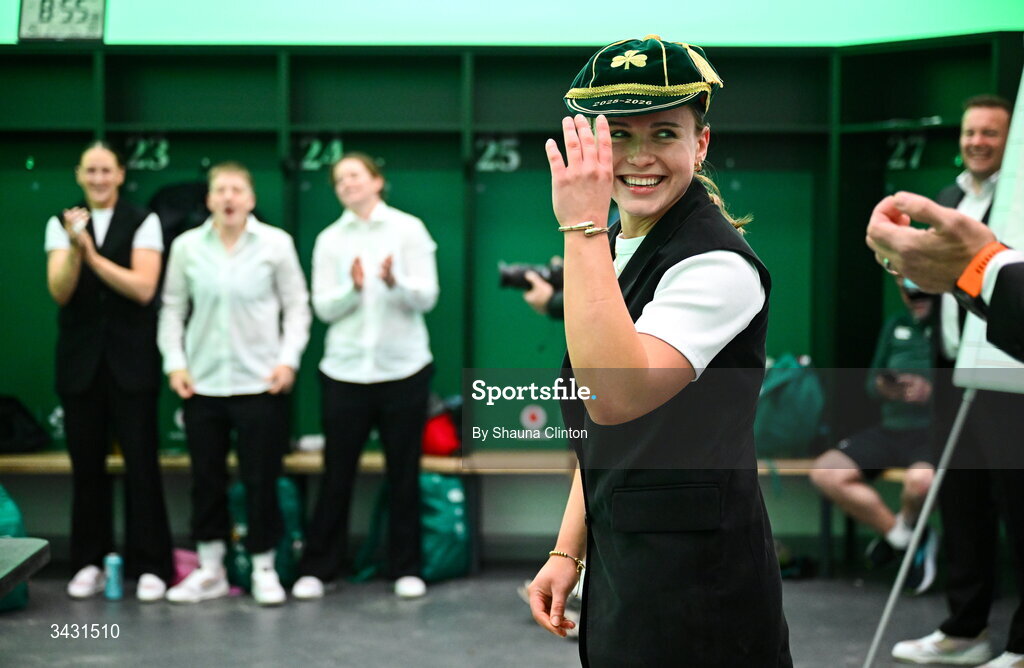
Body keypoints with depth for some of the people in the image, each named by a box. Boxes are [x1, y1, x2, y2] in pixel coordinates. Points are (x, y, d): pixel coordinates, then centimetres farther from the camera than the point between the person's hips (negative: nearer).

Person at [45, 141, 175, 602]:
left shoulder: (143, 223, -1)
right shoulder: (61, 225, 5)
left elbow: (144, 288, -12)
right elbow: (60, 292, -5)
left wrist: (92, 253, -18)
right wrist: (75, 248, -22)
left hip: (131, 360, -2)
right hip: (80, 360, 2)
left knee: (141, 463, -2)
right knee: (86, 465, 7)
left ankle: (149, 566, 4)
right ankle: (89, 564, 16)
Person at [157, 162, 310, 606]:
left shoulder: (276, 244, -2)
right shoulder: (186, 246, 2)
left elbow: (296, 306, 1)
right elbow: (173, 308, 7)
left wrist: (289, 359, -8)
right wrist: (174, 362, -2)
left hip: (260, 382, -2)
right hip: (202, 382, 2)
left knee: (261, 478, 2)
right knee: (206, 478, 8)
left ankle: (264, 569, 16)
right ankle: (210, 571, 21)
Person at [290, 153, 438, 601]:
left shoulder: (409, 229, 1)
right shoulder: (330, 239, 7)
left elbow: (427, 298, -5)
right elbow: (324, 308, 0)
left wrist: (395, 282, -24)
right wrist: (353, 288, -19)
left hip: (403, 367, -1)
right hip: (345, 370, 1)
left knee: (404, 473, 6)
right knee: (337, 475, 3)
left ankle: (406, 568, 16)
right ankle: (317, 568, 12)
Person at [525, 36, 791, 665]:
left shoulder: (719, 264, -18)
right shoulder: (613, 248, 9)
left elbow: (616, 396, -33)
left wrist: (582, 226, -30)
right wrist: (567, 552, 12)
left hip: (697, 583, -8)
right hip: (617, 568, 8)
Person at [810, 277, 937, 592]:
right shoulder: (895, 326, 19)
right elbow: (872, 381, 22)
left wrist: (933, 391, -23)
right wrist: (881, 386, -2)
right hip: (892, 427, 7)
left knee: (920, 479, -39)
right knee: (825, 472, -14)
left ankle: (905, 531, 0)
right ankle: (904, 534, 1)